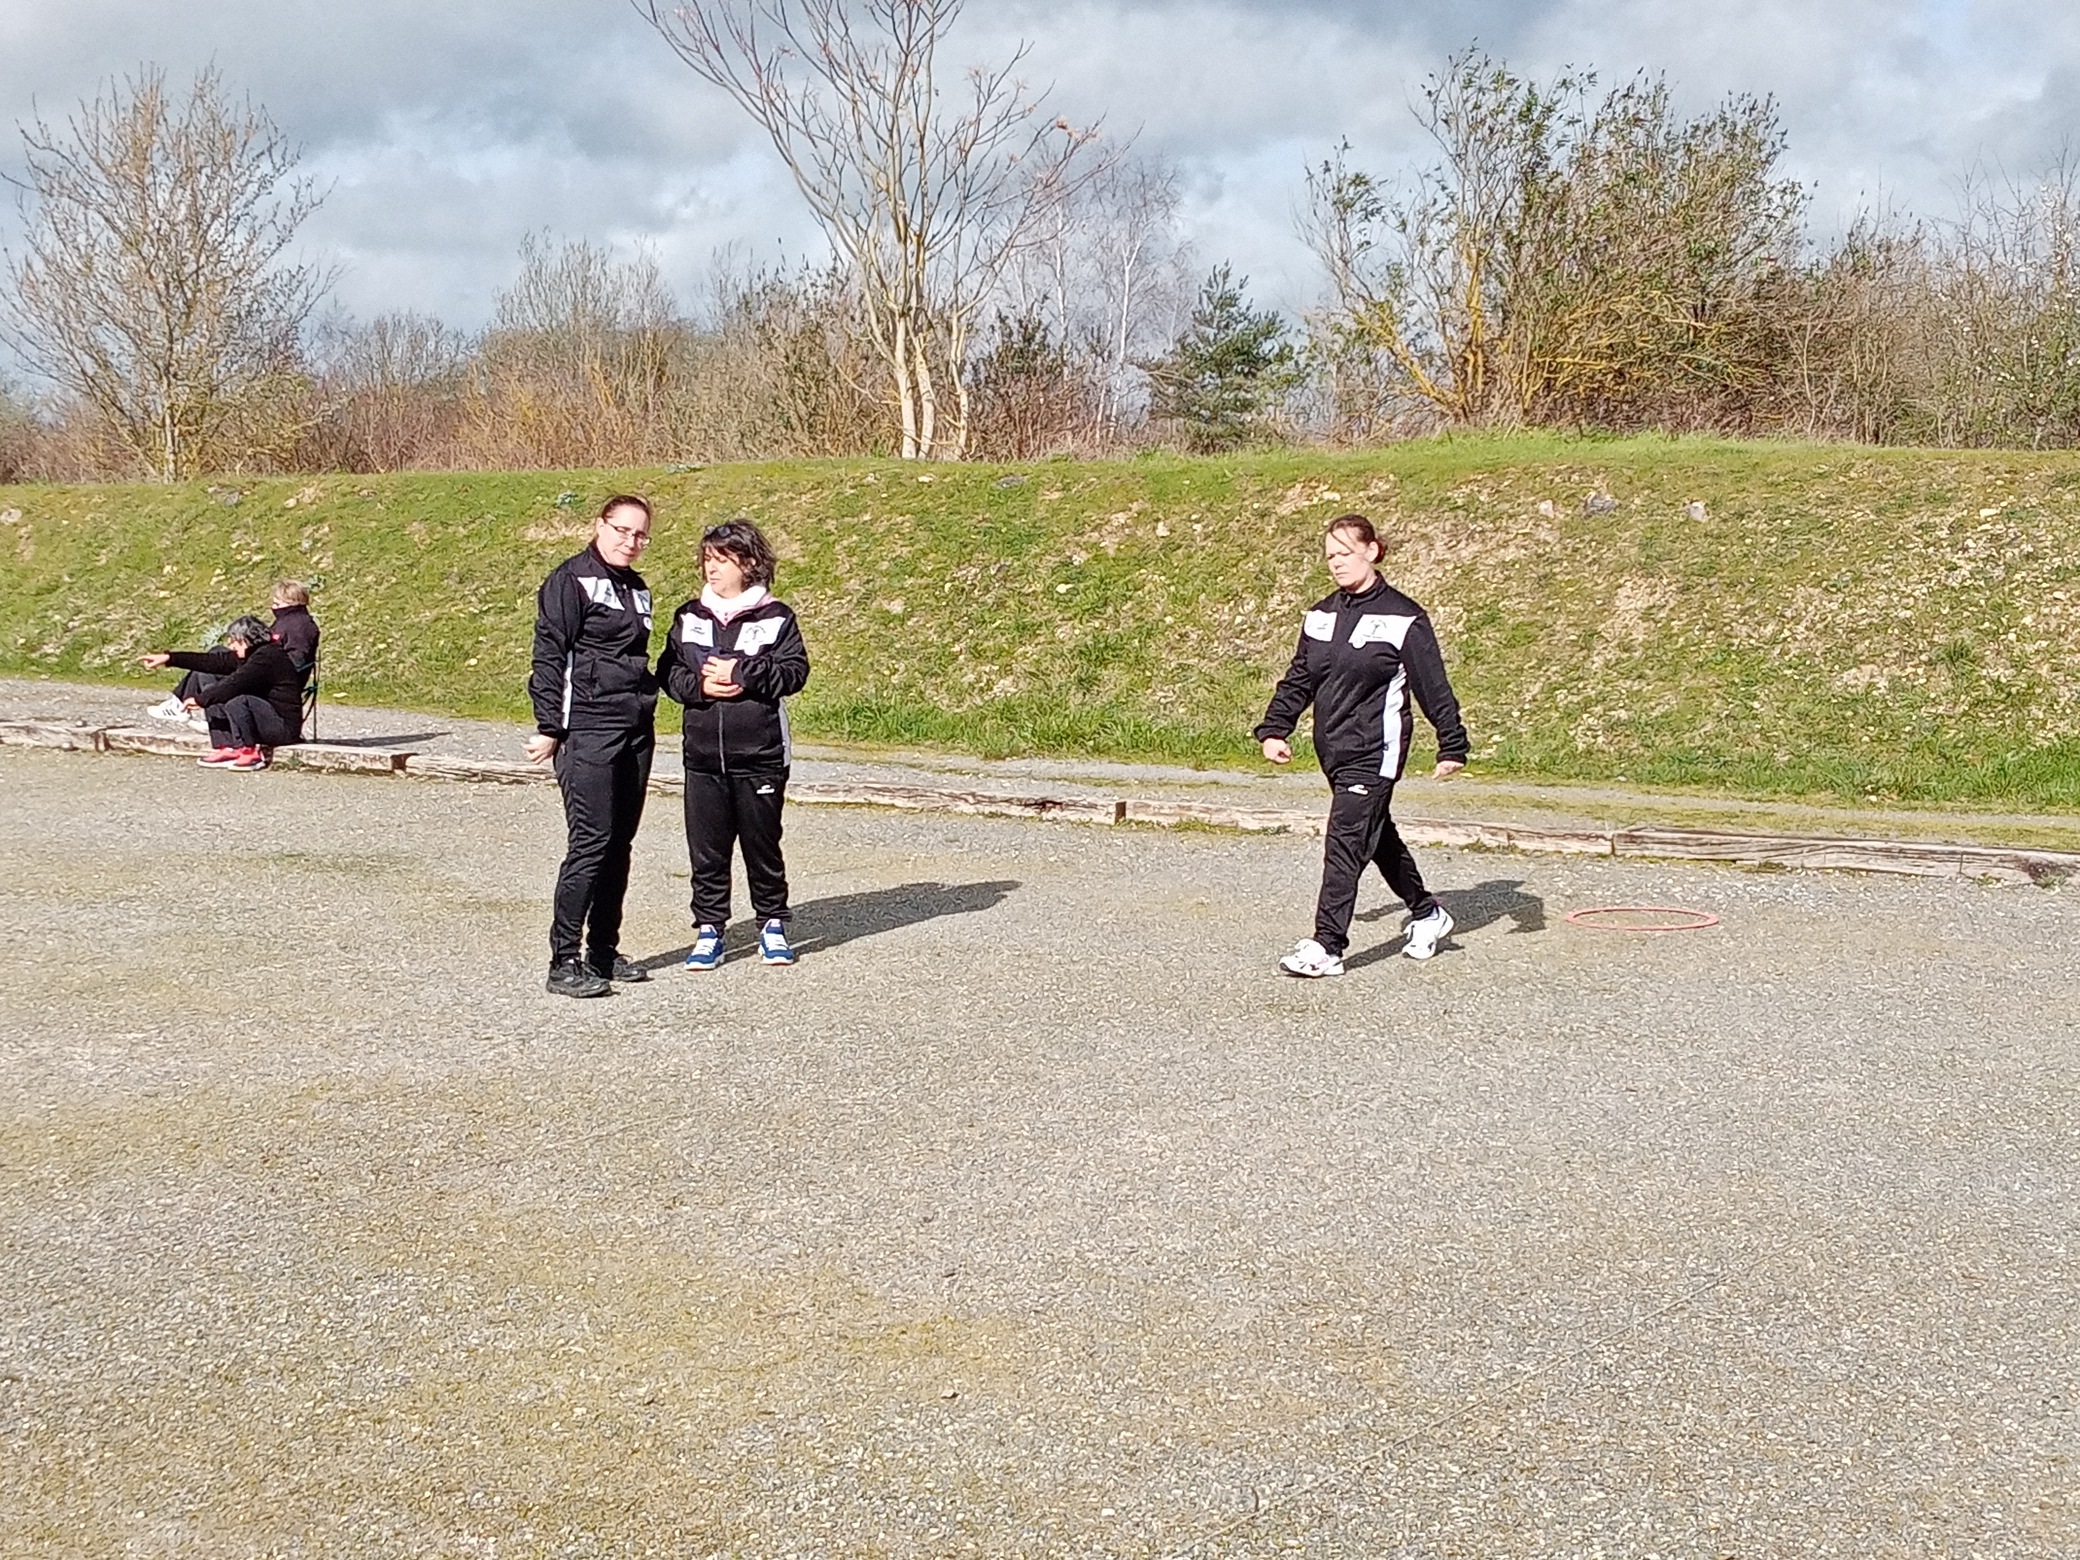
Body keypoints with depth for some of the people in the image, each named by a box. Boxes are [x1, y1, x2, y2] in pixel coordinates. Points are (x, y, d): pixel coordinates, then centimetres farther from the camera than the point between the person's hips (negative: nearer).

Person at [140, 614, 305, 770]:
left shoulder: (268, 657, -19)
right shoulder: (251, 655, 10)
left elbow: (235, 684, -25)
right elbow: (213, 661, 9)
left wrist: (200, 699, -16)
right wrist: (169, 658, 6)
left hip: (285, 726, -10)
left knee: (237, 701, -32)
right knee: (214, 693, 8)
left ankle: (249, 753, -17)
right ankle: (226, 749, 1)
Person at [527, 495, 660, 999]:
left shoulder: (637, 588, 18)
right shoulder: (571, 580, -6)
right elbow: (548, 656, -9)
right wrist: (548, 727, -13)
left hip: (635, 730, 8)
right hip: (587, 730, -8)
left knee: (620, 844, 9)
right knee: (591, 841, -11)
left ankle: (603, 952, 18)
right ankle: (563, 962, -7)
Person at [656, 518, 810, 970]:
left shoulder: (775, 617, -1)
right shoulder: (689, 617, 9)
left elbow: (795, 673, -8)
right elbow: (667, 672, 6)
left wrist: (740, 673, -16)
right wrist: (700, 685, -12)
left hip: (760, 754, -3)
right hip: (703, 754, 3)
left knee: (762, 842, 7)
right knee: (706, 847, 4)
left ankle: (772, 923, 22)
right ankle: (708, 930, 13)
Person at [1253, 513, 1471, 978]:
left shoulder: (1403, 619, -9)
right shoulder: (1321, 616, 10)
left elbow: (1434, 688, -7)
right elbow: (1298, 680, 16)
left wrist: (1452, 747, -6)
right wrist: (1274, 730, 8)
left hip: (1375, 751, -7)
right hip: (1333, 748, 7)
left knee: (1345, 842, -12)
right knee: (1377, 835, 19)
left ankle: (1326, 947, -12)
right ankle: (1427, 913, 38)